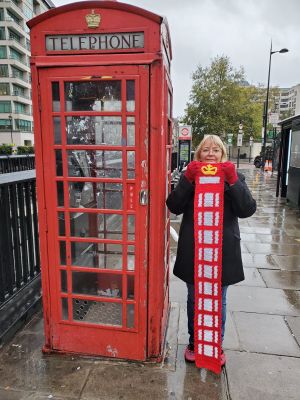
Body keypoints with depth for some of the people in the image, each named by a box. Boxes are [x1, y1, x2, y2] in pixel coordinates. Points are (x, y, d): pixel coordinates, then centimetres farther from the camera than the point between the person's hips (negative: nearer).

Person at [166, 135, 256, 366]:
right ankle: (193, 343, 37)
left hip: (223, 251, 0)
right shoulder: (190, 176, 3)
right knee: (194, 300, 16)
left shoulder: (234, 177, 2)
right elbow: (174, 207, -9)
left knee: (218, 302, 14)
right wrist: (187, 180, -21)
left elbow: (247, 210, -11)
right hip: (192, 250, 1)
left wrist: (232, 181, -22)